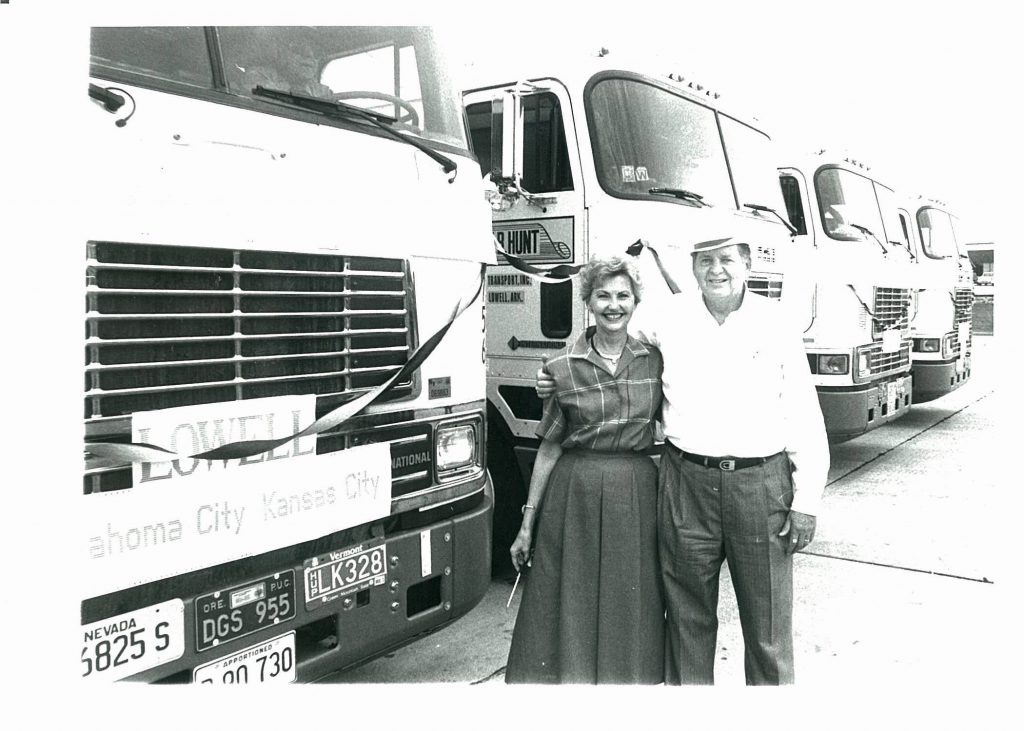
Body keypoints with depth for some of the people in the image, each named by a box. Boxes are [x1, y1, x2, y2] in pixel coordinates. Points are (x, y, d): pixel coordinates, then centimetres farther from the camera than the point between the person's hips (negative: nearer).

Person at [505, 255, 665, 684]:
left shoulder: (655, 361, 3)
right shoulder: (563, 369, -1)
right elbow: (549, 448, 2)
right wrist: (528, 522, 2)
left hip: (636, 494, 1)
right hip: (574, 495, -1)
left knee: (630, 612, 10)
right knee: (570, 609, 5)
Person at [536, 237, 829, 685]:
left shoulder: (776, 324, 2)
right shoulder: (669, 317, 4)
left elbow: (804, 418, 3)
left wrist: (806, 500, 0)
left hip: (760, 481, 0)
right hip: (687, 481, 1)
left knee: (767, 620, 10)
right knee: (689, 616, 12)